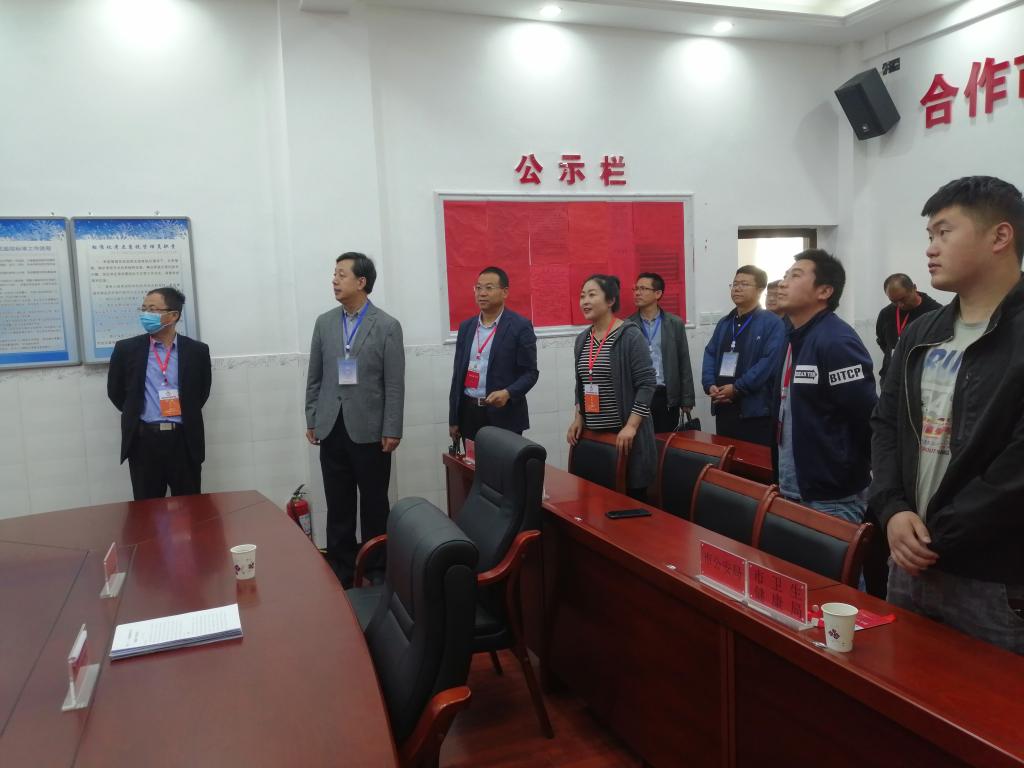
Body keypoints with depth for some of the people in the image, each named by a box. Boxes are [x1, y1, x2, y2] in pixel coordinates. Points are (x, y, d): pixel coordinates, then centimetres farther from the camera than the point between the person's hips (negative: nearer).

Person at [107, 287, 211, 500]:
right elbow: (115, 391, 14)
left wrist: (186, 416, 10)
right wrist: (135, 415, 14)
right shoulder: (126, 349, 4)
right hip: (144, 440, 0)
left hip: (185, 441, 0)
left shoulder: (197, 351, 3)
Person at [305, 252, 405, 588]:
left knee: (374, 504, 8)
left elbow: (394, 384, -7)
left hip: (369, 430, -3)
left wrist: (392, 430, -10)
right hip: (332, 428, 3)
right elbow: (314, 377, 11)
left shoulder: (387, 326, -5)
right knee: (338, 506, 9)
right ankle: (341, 569, 21)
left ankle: (376, 567, 22)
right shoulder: (324, 322, 8)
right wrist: (311, 420, 7)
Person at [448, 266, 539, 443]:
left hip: (504, 416, -4)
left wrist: (507, 393, -23)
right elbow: (458, 373, 13)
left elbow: (530, 373, -5)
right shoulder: (466, 327, 11)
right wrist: (453, 419, 11)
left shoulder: (520, 327, -4)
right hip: (469, 413, 4)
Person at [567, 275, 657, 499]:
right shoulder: (582, 340, 11)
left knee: (630, 495, 0)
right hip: (592, 434, 6)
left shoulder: (630, 336, -10)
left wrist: (631, 426, -19)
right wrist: (578, 418, 10)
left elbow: (646, 384, -13)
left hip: (624, 434, -6)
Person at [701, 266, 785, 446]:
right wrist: (710, 385, -5)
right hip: (723, 408, 7)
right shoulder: (724, 323, 18)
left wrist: (737, 388, -17)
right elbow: (710, 355, 13)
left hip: (756, 410, -7)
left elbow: (770, 361, -16)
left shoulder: (772, 323, -5)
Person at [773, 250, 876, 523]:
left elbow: (868, 418, -21)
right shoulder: (795, 339, 10)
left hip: (832, 499, -8)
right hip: (791, 491, 9)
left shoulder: (836, 342, -19)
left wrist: (848, 477, -11)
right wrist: (782, 477, 15)